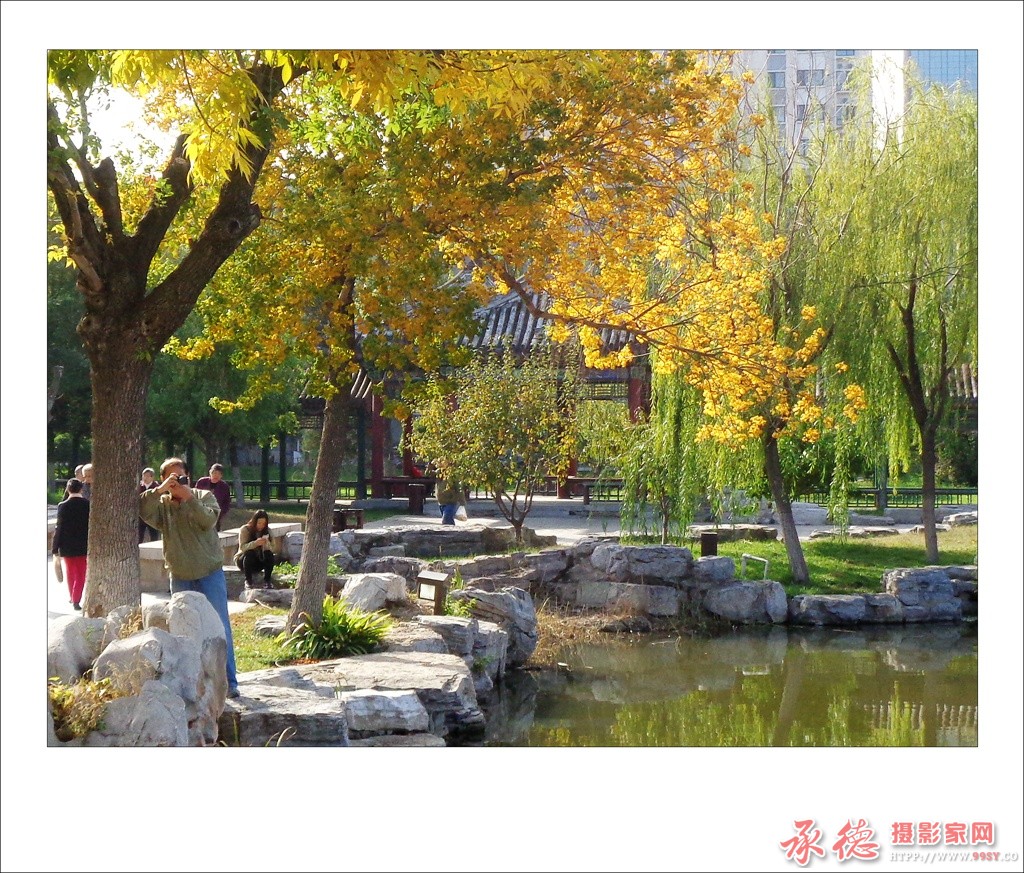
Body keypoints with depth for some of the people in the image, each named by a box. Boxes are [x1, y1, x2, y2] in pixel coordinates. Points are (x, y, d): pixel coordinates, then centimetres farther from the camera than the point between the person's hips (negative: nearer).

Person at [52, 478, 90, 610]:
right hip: (84, 546, 0)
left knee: (70, 573, 18)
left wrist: (55, 548, -3)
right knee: (81, 575, 7)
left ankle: (73, 598, 29)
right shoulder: (88, 505, -8)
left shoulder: (63, 506, -11)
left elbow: (59, 528, -9)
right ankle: (76, 600, -1)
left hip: (67, 546, 0)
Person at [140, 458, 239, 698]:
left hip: (210, 573, -2)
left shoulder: (204, 497, -2)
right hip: (180, 577, 3)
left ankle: (229, 682, 0)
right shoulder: (161, 505, 2)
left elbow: (209, 520, -20)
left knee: (219, 628, -3)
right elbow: (144, 511, -18)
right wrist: (160, 490, -27)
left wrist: (189, 497, -28)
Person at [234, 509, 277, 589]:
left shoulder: (267, 531, -4)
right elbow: (242, 547, -24)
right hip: (243, 560, -3)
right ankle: (248, 581, -25)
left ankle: (267, 581, -20)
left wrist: (266, 543, -35)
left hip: (259, 561, 3)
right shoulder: (245, 529, -12)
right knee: (250, 553, -34)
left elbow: (271, 549, -11)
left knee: (269, 554, -26)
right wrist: (255, 543, -42)